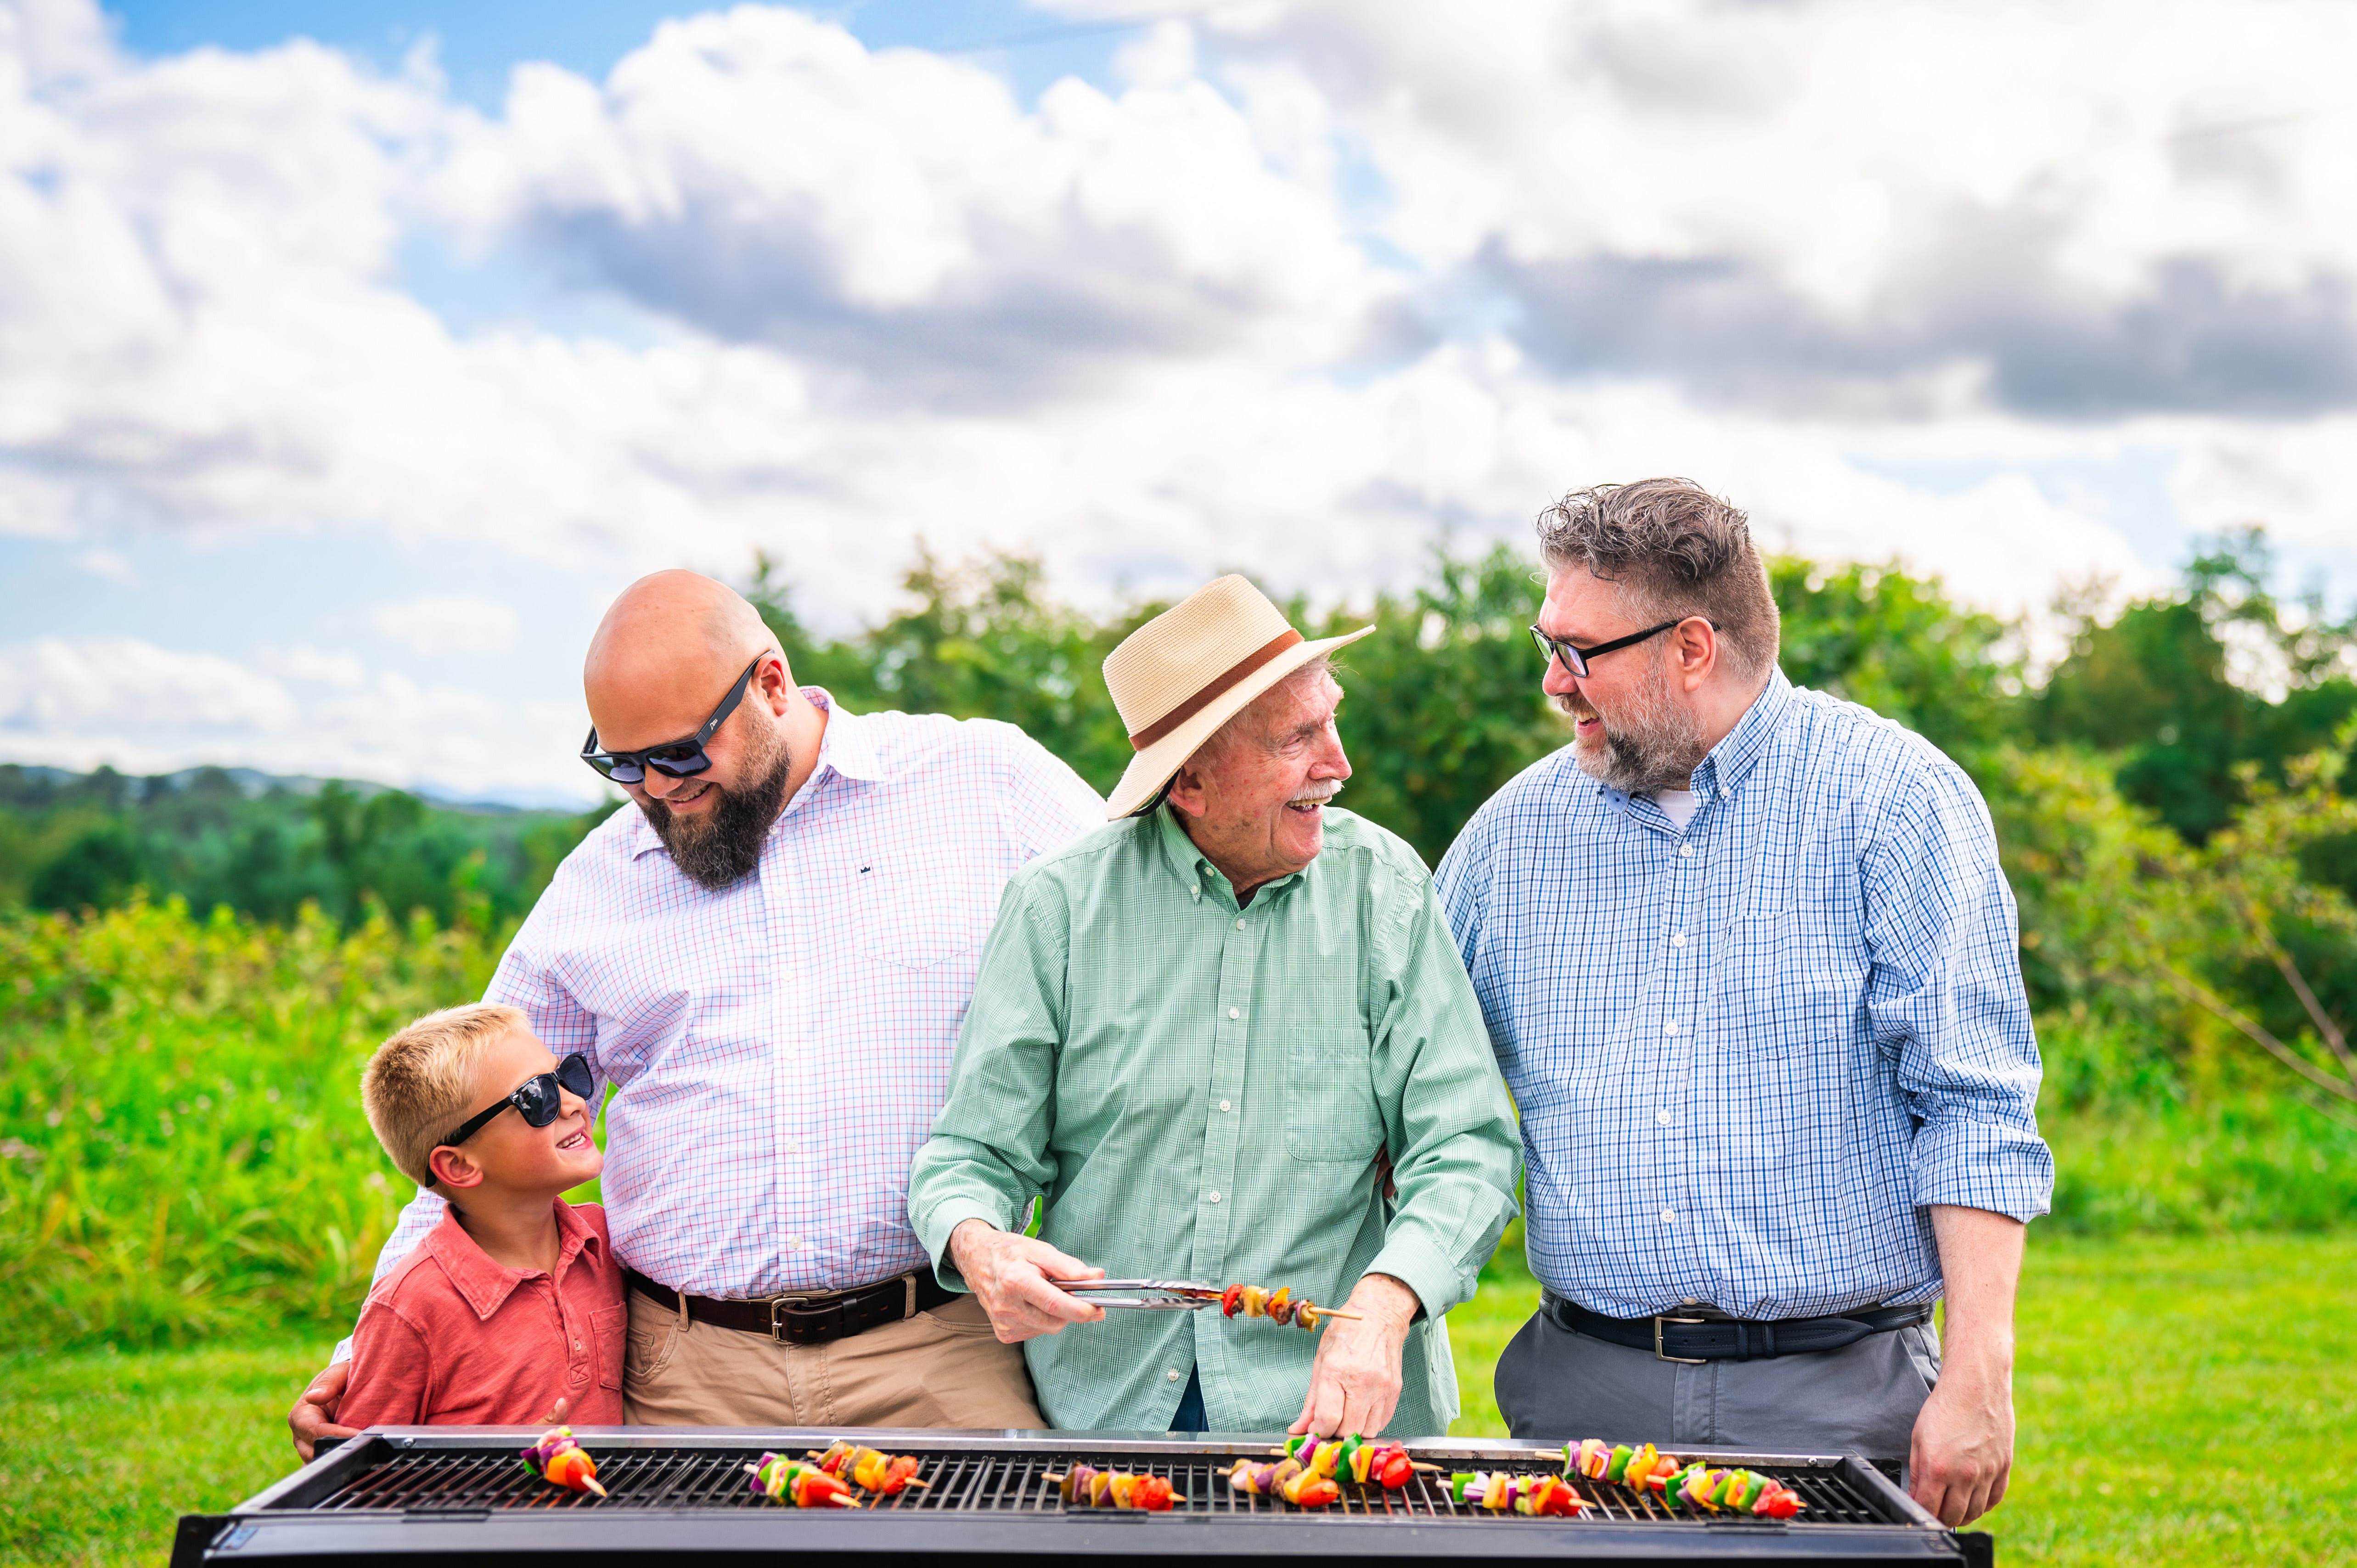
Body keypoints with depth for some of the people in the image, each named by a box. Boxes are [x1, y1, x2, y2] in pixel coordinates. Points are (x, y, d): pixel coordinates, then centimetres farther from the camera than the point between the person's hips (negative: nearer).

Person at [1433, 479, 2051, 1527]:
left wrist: (1978, 1376, -14)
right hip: (1587, 1391, 3)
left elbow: (1973, 1115, -8)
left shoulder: (1889, 798, -5)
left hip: (1838, 1396, -3)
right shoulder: (1518, 829, 7)